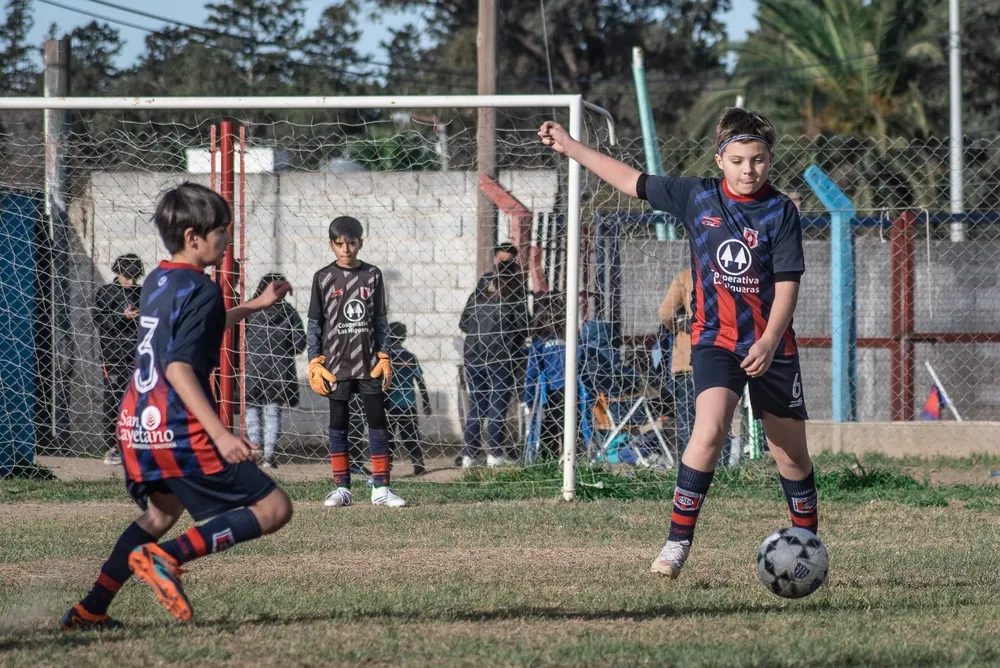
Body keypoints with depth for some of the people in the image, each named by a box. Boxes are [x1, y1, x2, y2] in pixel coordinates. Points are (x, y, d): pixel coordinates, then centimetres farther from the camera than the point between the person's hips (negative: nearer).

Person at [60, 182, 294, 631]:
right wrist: (220, 434, -28)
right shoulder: (200, 290, -12)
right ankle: (166, 557, -18)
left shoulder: (156, 282, 15)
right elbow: (179, 367, -23)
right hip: (179, 431, -9)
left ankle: (90, 610, 29)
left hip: (137, 426, 9)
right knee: (273, 509, -8)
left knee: (162, 511, 34)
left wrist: (255, 305, 39)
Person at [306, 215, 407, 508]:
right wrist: (314, 363, -3)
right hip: (335, 364, -1)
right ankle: (341, 488, 6)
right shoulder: (323, 278, 1)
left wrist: (384, 358, 2)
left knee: (377, 422, -1)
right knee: (338, 425, 3)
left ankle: (381, 487, 2)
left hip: (368, 363, 1)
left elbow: (381, 321, 9)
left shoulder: (372, 275, 5)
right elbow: (314, 324, 4)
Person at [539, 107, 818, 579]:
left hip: (772, 346, 0)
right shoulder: (697, 197, 1)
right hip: (715, 340, 0)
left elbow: (787, 283, -9)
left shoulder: (781, 212, -6)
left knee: (790, 451, 7)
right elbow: (632, 181, 10)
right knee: (710, 429, -23)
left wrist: (769, 342, -21)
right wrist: (569, 147, 12)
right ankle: (677, 542, -20)